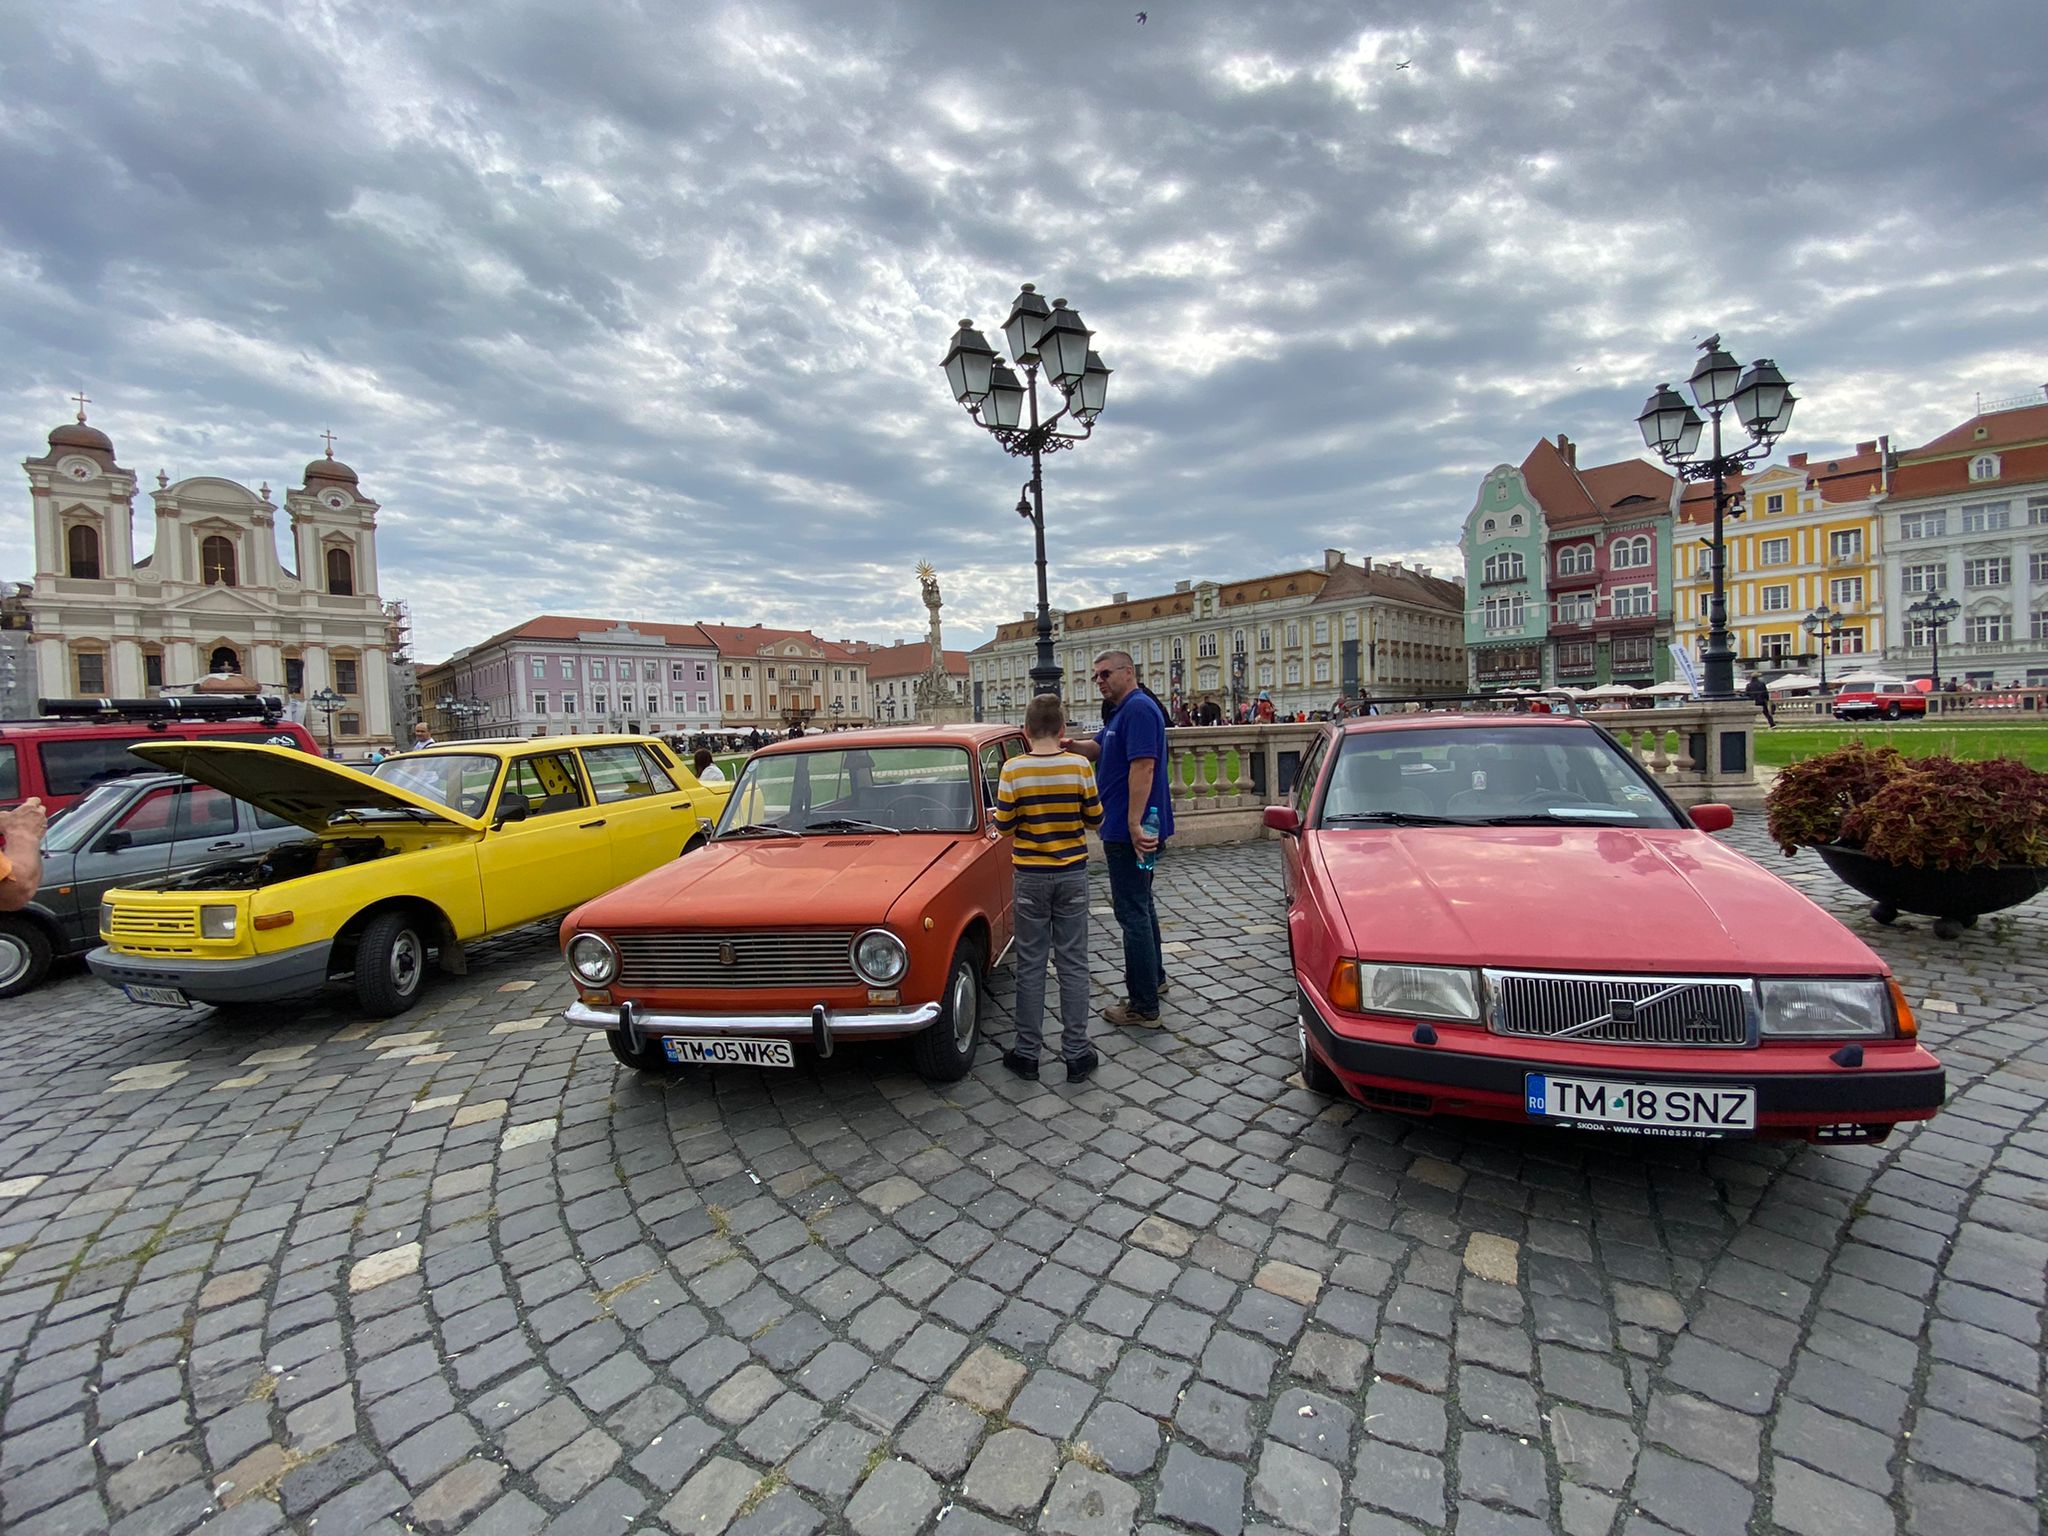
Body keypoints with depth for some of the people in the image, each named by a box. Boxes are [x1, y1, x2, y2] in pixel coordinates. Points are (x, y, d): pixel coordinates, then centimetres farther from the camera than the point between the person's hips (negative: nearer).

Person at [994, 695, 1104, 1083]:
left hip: (1030, 877, 0)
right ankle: (1076, 1054, 15)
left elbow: (1003, 824, -5)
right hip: (1072, 875, 1)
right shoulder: (1079, 766, -9)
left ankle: (1026, 1053, 17)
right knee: (1073, 965, 9)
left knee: (1031, 965, 9)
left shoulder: (1013, 770, -11)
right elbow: (1095, 818, 0)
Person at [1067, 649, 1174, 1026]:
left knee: (1132, 911, -5)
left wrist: (1134, 825, -29)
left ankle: (1143, 1006, 2)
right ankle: (1153, 977, 39)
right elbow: (1098, 749, 23)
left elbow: (1143, 766, -25)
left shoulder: (1139, 708, -17)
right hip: (1128, 829, 11)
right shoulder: (1122, 712, 16)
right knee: (1140, 904, 23)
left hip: (1130, 831, -11)